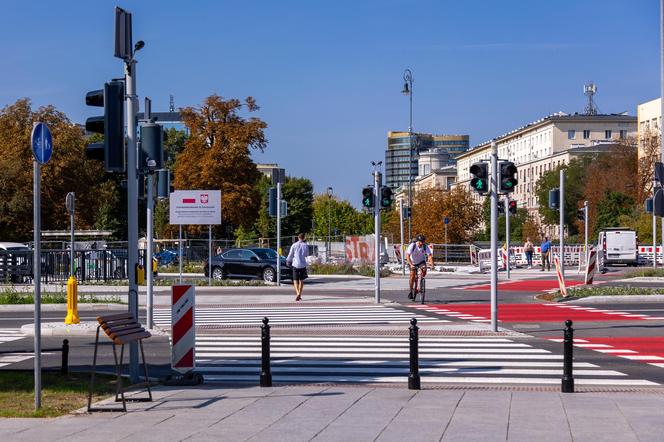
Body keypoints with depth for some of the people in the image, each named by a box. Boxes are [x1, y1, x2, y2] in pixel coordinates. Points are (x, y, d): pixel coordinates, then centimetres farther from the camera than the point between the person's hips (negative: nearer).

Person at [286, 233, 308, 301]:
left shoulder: (294, 245, -1)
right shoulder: (305, 245, -1)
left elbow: (290, 255, 4)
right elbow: (306, 255, 9)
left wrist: (288, 261, 24)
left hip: (295, 265, -1)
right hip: (303, 265, 1)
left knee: (295, 280, 3)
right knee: (301, 280, 12)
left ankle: (297, 293, -19)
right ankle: (299, 295, 12)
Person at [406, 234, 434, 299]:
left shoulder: (425, 246, -20)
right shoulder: (412, 245, -27)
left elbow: (430, 255, -26)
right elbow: (407, 255, -33)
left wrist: (432, 263, -44)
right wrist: (411, 264, -46)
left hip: (421, 261, 2)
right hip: (413, 262, -2)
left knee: (424, 270, -28)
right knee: (412, 276, -11)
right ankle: (410, 291, 4)